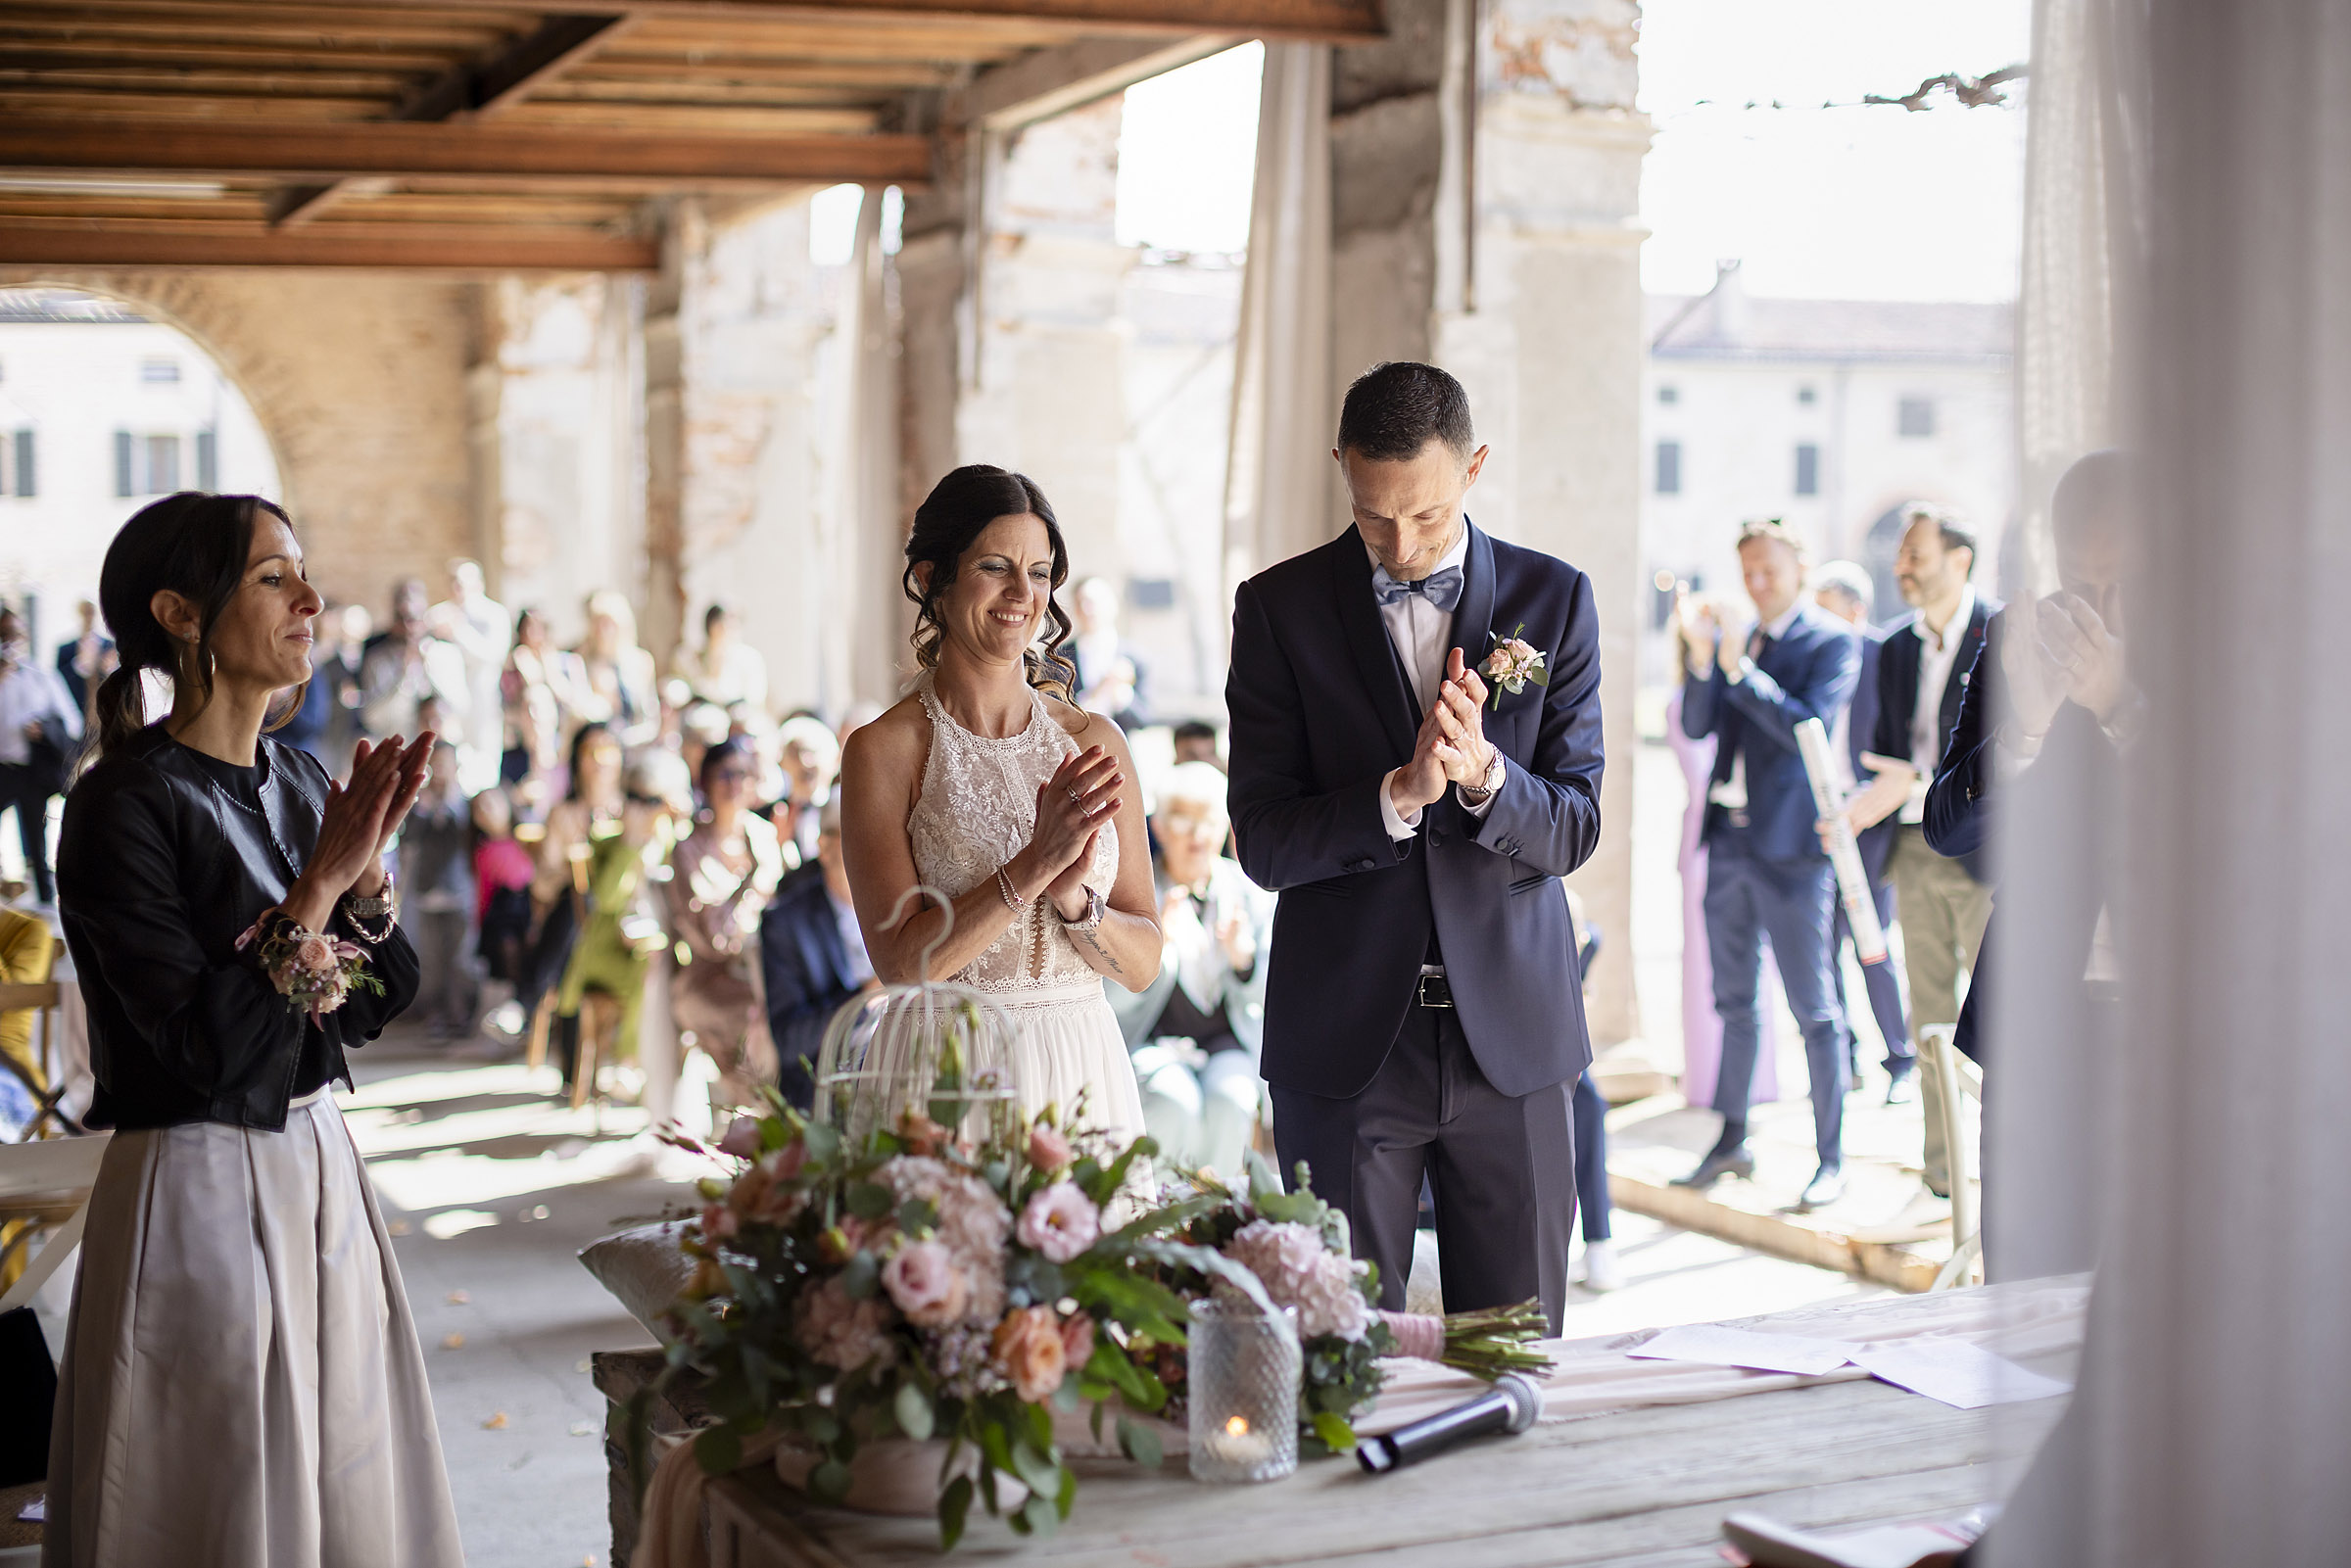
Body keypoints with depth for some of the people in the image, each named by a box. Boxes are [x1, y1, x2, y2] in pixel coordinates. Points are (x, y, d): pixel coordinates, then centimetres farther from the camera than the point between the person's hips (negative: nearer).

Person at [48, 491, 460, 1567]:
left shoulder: (300, 783, 7)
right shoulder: (126, 802, -15)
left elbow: (374, 1007, 9)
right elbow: (199, 1046, -21)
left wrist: (366, 869, -6)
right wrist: (319, 886, -21)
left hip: (323, 1174, 7)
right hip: (200, 1192, -7)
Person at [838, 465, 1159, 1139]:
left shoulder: (1095, 742, 5)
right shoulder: (884, 749, -6)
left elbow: (1142, 963, 4)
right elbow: (900, 962, -13)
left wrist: (1073, 895, -15)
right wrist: (1032, 866, -20)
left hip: (1086, 1081, 3)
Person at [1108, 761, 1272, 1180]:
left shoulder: (1247, 892, 4)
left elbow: (1265, 999, 4)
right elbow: (1113, 999, -10)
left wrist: (1244, 956, -18)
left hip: (1229, 1040, 2)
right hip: (1156, 1042, -1)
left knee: (1230, 1100, -30)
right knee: (1175, 1102, -32)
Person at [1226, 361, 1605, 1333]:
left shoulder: (1554, 600, 3)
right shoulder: (1280, 608, 0)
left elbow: (1573, 830, -1)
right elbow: (1263, 842, -5)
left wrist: (1482, 774, -21)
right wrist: (1400, 794, -22)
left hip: (1512, 1034, 1)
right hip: (1345, 1041, -1)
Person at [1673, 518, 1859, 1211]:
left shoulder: (1833, 642, -6)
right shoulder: (1733, 640, 11)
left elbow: (1806, 727, -18)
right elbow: (1697, 725, 3)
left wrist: (1739, 668, -21)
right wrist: (1703, 653, -11)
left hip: (1791, 848, -6)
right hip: (1729, 842, 6)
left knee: (1814, 1009, -2)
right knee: (1734, 1001, 15)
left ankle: (1830, 1158, 5)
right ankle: (1731, 1141, 25)